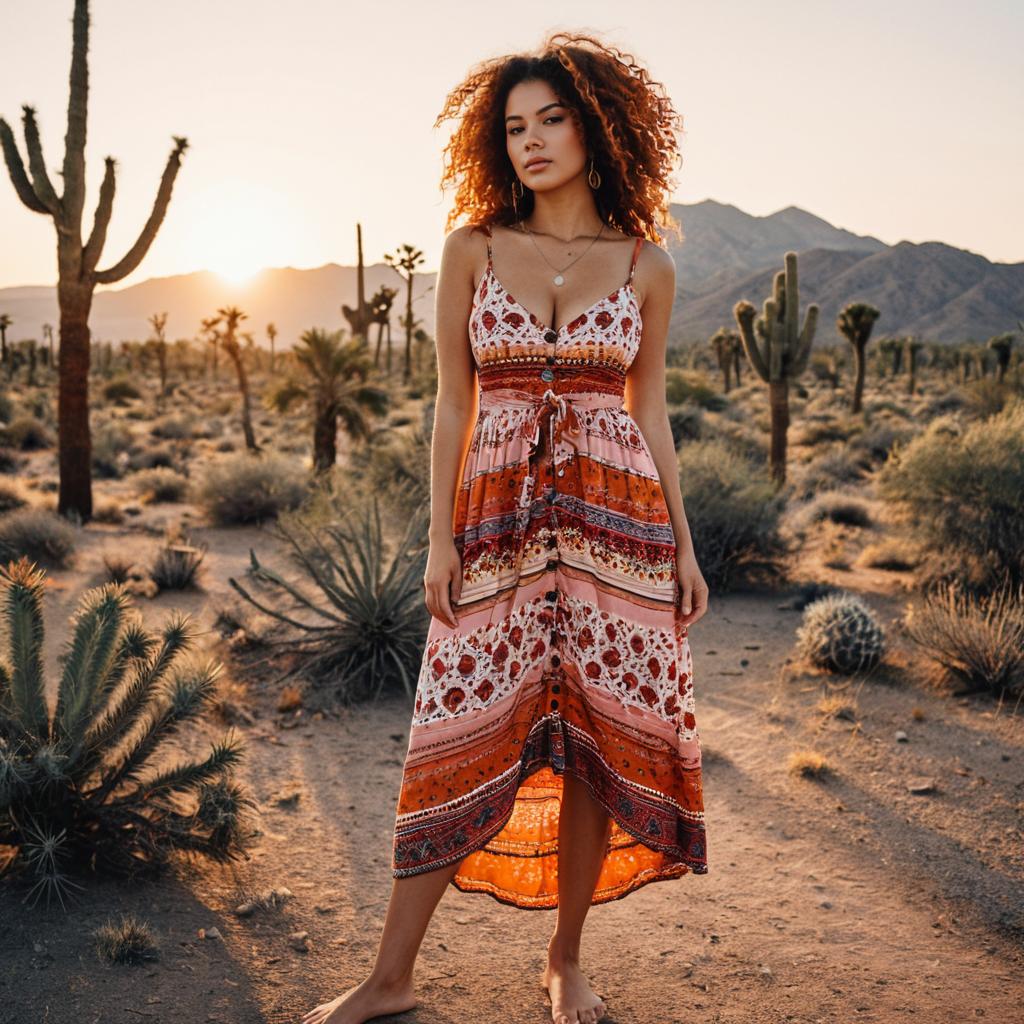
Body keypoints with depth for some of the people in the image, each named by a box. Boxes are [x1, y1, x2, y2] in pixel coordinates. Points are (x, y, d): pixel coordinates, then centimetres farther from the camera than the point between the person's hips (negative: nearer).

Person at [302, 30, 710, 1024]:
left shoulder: (647, 266, 6)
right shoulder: (471, 251, 5)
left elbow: (648, 410, 10)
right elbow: (452, 404, 4)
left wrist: (683, 546, 7)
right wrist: (440, 536, -3)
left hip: (617, 520, 1)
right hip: (498, 523, -1)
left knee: (596, 741, 4)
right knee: (463, 742, 1)